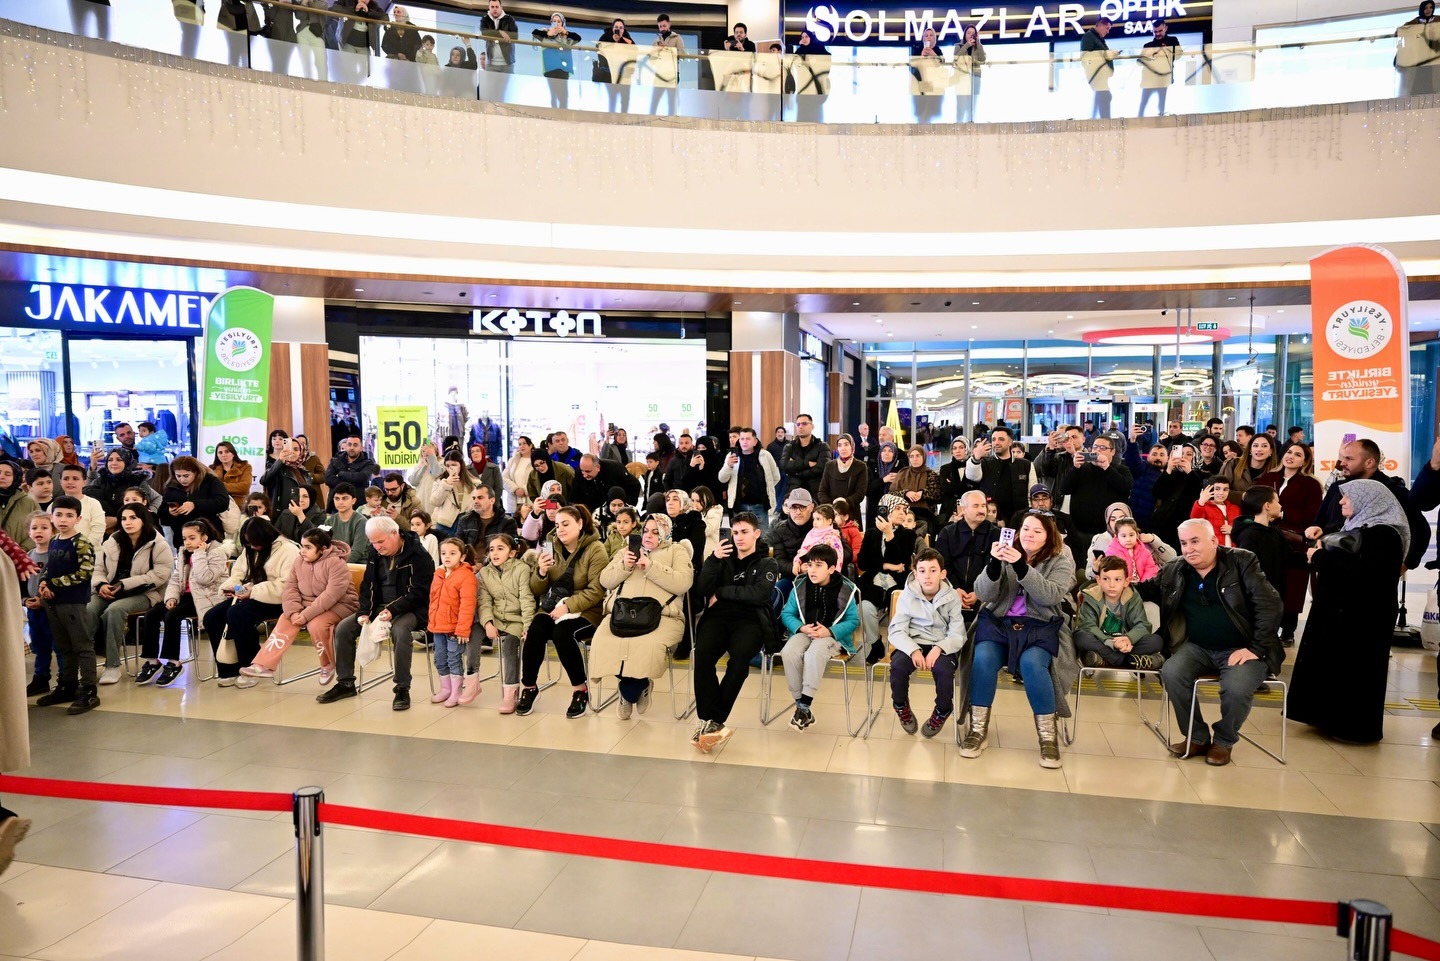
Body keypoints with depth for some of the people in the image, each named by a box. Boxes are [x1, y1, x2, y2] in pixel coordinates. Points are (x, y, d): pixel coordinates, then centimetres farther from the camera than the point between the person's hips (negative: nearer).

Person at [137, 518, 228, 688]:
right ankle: (152, 661, -9)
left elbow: (204, 578, -21)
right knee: (151, 614, -14)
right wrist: (171, 597, -8)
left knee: (172, 616, -28)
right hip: (187, 596, 8)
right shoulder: (183, 553, 14)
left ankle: (174, 663, -19)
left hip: (206, 598, -7)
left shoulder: (217, 552, -8)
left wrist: (199, 554, -17)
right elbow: (175, 579, 10)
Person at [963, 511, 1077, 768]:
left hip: (1040, 627, -1)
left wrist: (1021, 566, -26)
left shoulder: (1060, 561, 3)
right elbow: (984, 595, -3)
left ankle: (1048, 735, -16)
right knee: (982, 658, -28)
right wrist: (994, 564, -21)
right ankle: (978, 729, -14)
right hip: (999, 622, 2)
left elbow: (1051, 596, -16)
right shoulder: (1007, 554, 7)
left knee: (1032, 663, -32)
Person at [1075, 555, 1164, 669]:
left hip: (1124, 645, 2)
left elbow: (1142, 625, -10)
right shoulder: (1091, 598, -8)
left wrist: (1129, 638, -33)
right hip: (1101, 644, -2)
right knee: (1081, 637, -33)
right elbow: (1088, 626, -19)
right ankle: (1131, 660, -26)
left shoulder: (1133, 598, -1)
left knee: (1156, 640, -19)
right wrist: (1110, 643, -37)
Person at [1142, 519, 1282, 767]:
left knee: (1237, 688, -32)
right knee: (1171, 673, -25)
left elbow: (1270, 605, -10)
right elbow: (1145, 590, 21)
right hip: (1197, 648, 4)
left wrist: (1256, 649, -15)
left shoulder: (1242, 562, -5)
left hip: (1241, 649, -3)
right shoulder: (1174, 571, 5)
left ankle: (1224, 741, 1)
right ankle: (1198, 738, -2)